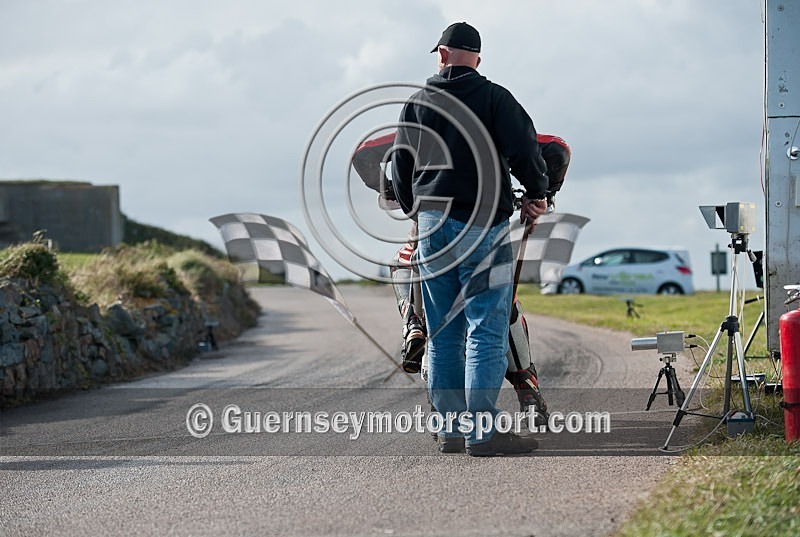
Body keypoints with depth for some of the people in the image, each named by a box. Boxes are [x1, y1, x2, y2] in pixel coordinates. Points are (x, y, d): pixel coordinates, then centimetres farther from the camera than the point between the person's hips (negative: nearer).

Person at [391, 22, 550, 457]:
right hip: (482, 225, -5)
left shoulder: (416, 105, 11)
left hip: (432, 222, 5)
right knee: (486, 330, -5)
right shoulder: (494, 98, -3)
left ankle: (451, 428, 13)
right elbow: (523, 150, -13)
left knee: (443, 333, 10)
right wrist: (537, 195, 4)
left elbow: (400, 170, 15)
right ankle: (482, 433, -10)